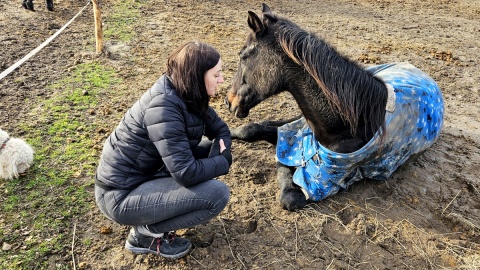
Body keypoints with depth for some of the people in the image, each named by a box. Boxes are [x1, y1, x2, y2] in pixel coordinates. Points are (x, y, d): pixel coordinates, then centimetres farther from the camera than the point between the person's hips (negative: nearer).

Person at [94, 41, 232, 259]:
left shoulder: (187, 93, -2)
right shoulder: (164, 106, -27)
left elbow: (220, 129, 8)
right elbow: (186, 173, -30)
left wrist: (219, 152, -13)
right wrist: (223, 162, -14)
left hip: (146, 174, 9)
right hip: (121, 194, -9)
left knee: (213, 150, 5)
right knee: (217, 194, -19)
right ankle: (146, 234, 1)